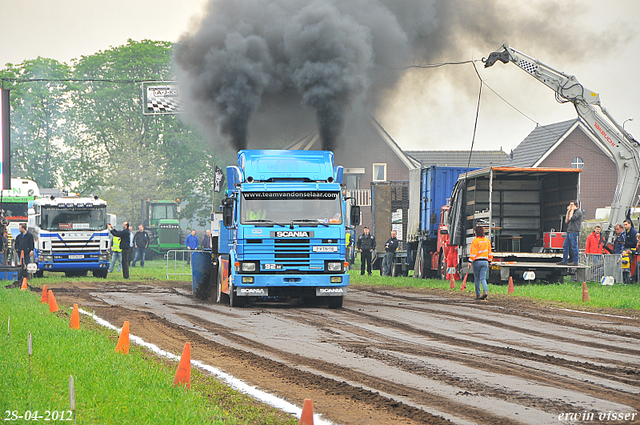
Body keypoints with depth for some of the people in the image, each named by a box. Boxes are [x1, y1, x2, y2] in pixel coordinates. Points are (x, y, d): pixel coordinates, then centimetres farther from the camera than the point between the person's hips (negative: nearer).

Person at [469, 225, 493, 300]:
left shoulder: (475, 241, -11)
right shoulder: (487, 241, 8)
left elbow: (473, 253, -14)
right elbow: (489, 253, 14)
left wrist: (470, 262, -12)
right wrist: (489, 261, 23)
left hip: (477, 261, -4)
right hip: (485, 262, 4)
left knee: (477, 279, 7)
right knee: (483, 278, 2)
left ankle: (478, 294, 10)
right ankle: (485, 291, -21)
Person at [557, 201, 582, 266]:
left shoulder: (578, 212, -5)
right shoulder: (571, 212, 22)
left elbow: (571, 218, -17)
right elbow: (566, 221, 18)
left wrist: (572, 210, -4)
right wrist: (568, 212, 14)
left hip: (574, 232, -9)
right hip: (569, 231, 9)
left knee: (573, 246, -8)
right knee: (565, 246, 7)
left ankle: (575, 261, -5)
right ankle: (564, 261, 9)